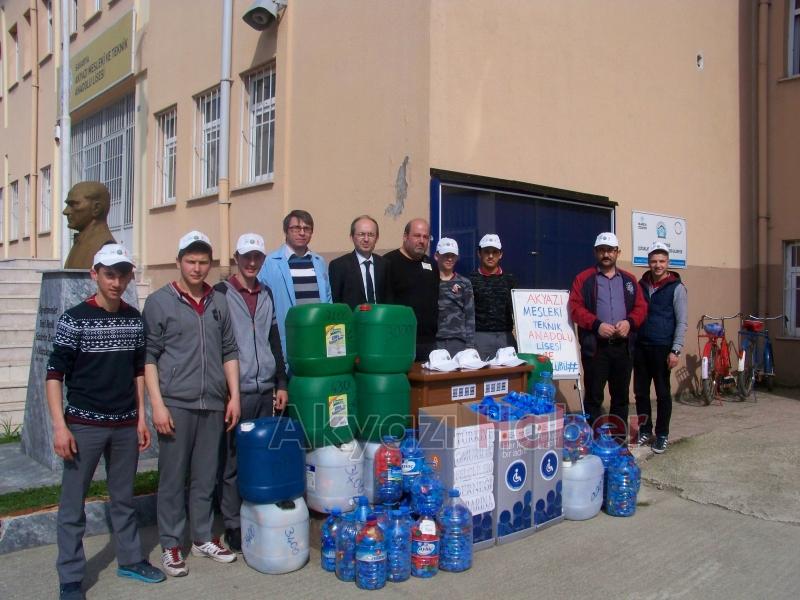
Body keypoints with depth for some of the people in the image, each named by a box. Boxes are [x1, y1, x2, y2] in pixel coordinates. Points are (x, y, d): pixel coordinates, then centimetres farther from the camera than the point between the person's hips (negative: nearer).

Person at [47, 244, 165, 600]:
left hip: (126, 425, 4)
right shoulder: (74, 319, -8)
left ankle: (130, 559, 30)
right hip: (84, 425, -3)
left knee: (124, 498, 15)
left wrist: (141, 418, 10)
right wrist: (59, 426, -13)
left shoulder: (135, 319, 4)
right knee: (73, 504, 5)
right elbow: (54, 374, -7)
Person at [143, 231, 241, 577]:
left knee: (206, 477, 12)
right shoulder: (159, 301, -1)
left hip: (213, 405, 4)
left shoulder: (219, 303, 11)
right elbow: (148, 356, -4)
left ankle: (203, 539, 26)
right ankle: (170, 546, 19)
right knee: (173, 478, 5)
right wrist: (157, 404, -10)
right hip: (175, 404, -3)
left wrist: (234, 396, 8)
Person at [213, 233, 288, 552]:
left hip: (265, 390, 5)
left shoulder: (266, 294, 15)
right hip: (236, 390, -5)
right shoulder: (221, 293, -1)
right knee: (233, 460, 0)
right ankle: (233, 525, 12)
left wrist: (281, 383, 14)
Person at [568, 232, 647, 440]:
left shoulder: (629, 280, 14)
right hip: (595, 346, -4)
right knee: (594, 396, -1)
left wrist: (629, 322, -9)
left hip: (623, 346, 4)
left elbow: (641, 307, 10)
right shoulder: (584, 278, 3)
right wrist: (596, 324, -18)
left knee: (621, 395, 11)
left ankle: (620, 438, 22)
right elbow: (575, 307, -6)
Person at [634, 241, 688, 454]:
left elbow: (682, 322, -6)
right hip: (640, 347, 4)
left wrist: (675, 350, -13)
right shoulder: (641, 285, 9)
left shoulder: (676, 288, -4)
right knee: (640, 391, 9)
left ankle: (662, 435, 16)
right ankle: (644, 430, 23)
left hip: (662, 348, -4)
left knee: (663, 393, 4)